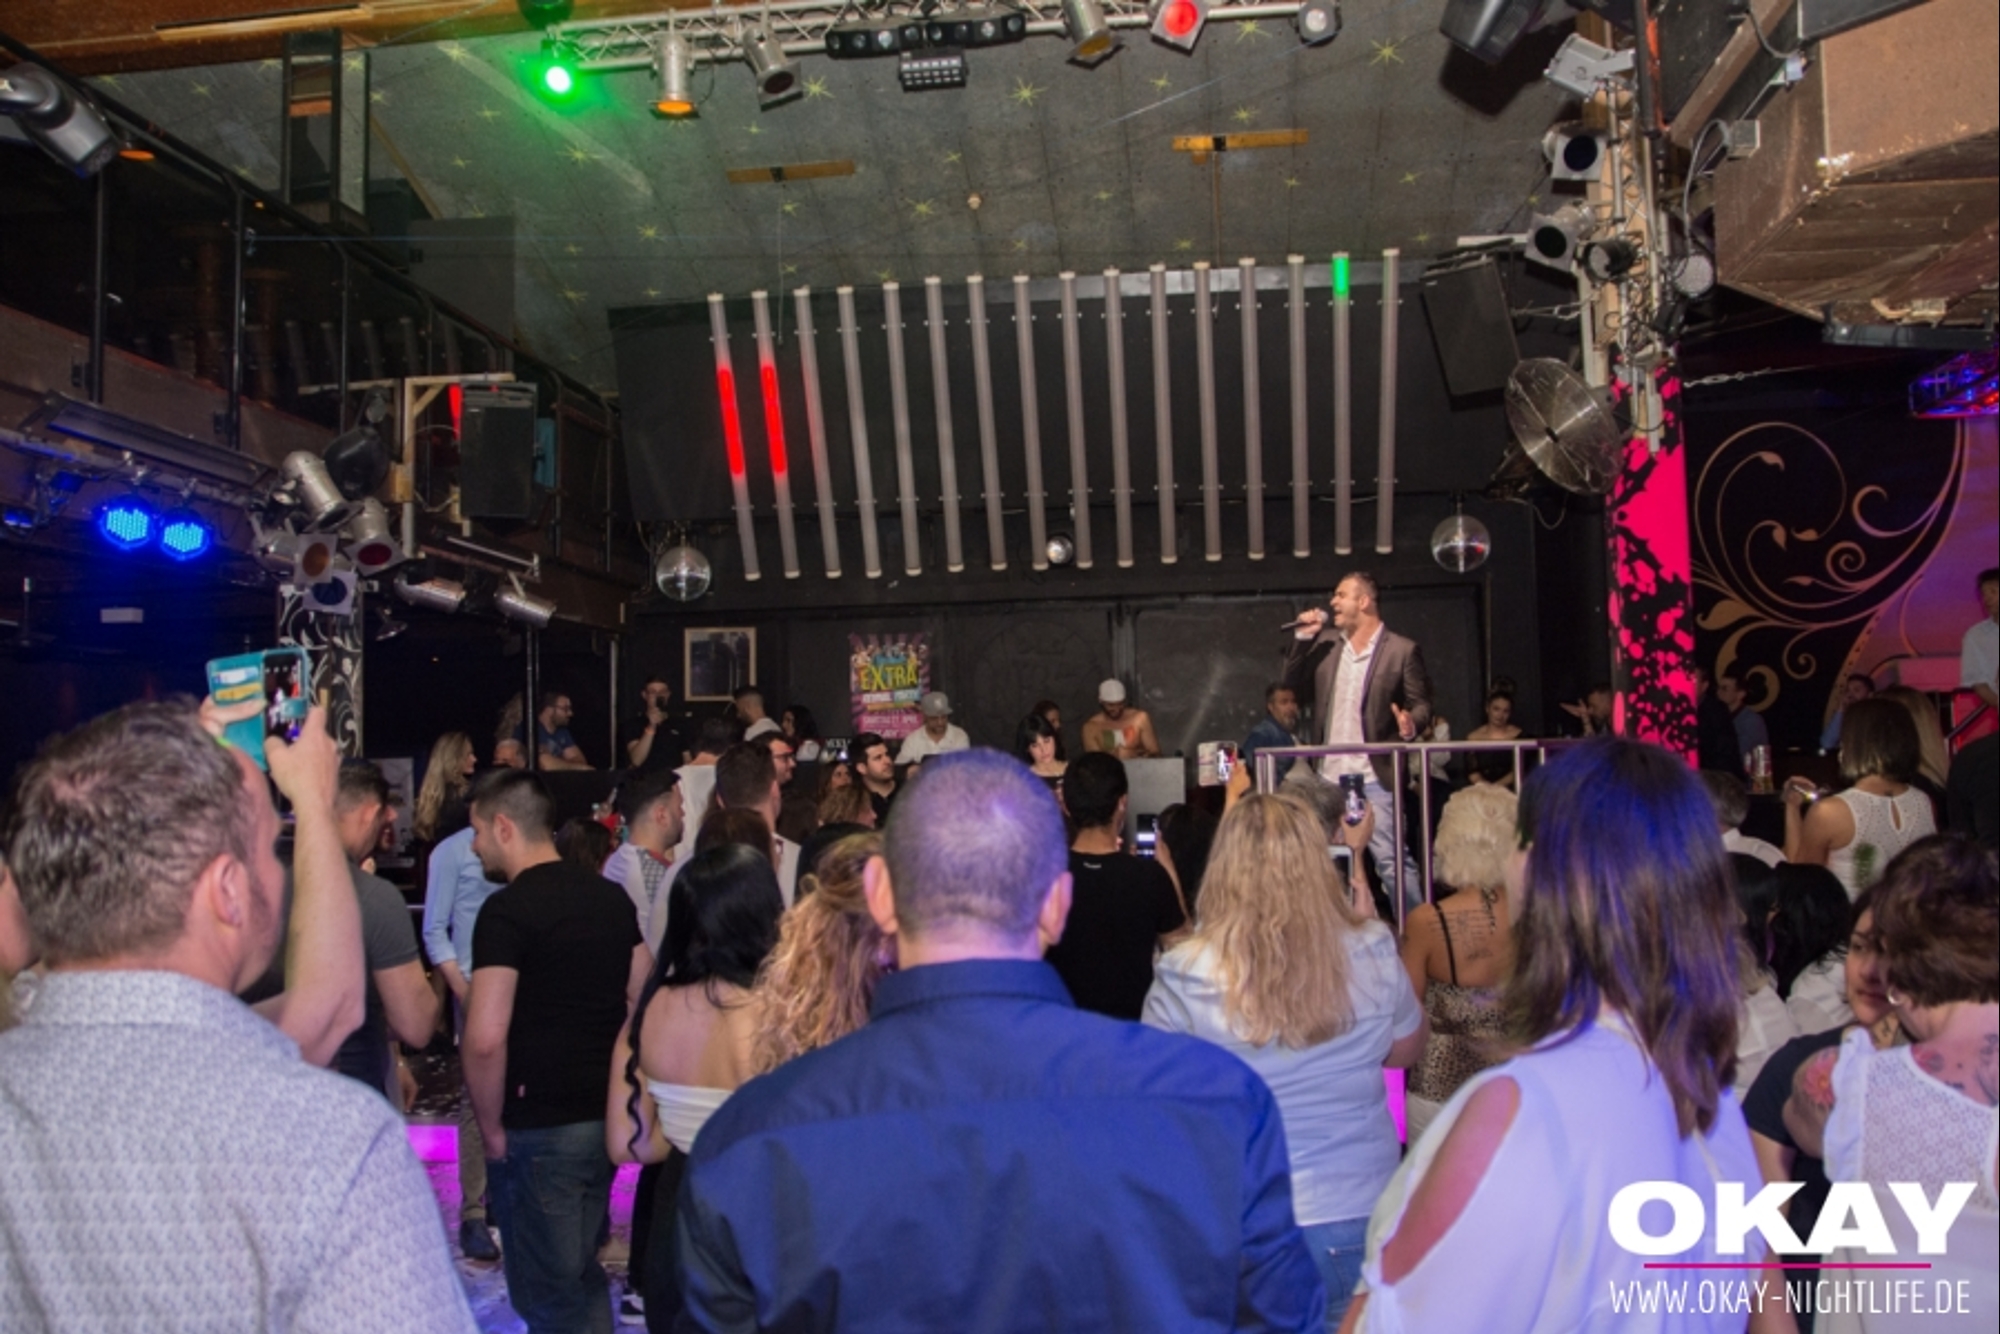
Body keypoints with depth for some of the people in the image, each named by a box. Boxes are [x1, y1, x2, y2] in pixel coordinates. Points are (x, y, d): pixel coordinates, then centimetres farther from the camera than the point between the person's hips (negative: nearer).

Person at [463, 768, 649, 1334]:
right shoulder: (612, 896, 6)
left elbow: (485, 1039, -23)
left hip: (538, 1128, -7)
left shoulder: (507, 910, -15)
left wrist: (492, 1128, -10)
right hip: (606, 1118, 7)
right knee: (582, 1276, 21)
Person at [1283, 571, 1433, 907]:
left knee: (1392, 860, -7)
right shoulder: (1326, 641, 9)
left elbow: (1421, 703, -3)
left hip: (1374, 777, -5)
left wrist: (1412, 723, -26)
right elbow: (1293, 681, 9)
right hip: (1329, 775, 6)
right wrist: (1303, 636, -2)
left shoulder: (1402, 650, -5)